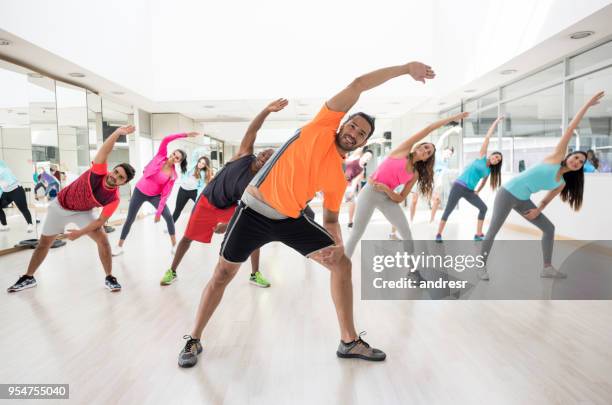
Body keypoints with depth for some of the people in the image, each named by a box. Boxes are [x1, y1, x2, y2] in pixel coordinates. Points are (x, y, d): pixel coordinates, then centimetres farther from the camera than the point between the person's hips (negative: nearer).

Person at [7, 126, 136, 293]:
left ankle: (109, 278, -2)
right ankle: (28, 278, 30)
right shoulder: (99, 171, -31)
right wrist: (117, 132, -62)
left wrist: (81, 233, -26)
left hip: (83, 212, 0)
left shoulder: (113, 199, -27)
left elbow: (101, 220, -19)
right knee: (43, 243, 10)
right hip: (60, 206, 0)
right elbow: (104, 152, -46)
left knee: (103, 240, -17)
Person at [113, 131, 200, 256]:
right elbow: (166, 140, -26)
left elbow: (165, 194, -14)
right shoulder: (161, 156, -12)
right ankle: (119, 246, 22)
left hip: (154, 195, 0)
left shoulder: (173, 175, -13)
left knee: (168, 217, -14)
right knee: (130, 219, 6)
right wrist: (185, 135, -33)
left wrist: (158, 212, -19)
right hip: (140, 192, 0)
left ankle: (174, 245, -1)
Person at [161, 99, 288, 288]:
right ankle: (172, 271, 27)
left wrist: (228, 225, -31)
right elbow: (251, 131, -31)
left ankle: (255, 274, 6)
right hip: (207, 201, 0)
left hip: (230, 207, 1)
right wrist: (267, 111, -44)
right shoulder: (245, 155, -20)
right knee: (188, 237, 6)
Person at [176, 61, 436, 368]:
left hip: (292, 219, 5)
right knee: (222, 275, 3)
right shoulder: (322, 127, -6)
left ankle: (349, 341, 11)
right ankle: (194, 341, 26)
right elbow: (358, 85, -9)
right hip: (254, 211, -4)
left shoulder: (339, 178, 4)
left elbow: (331, 218, 11)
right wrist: (405, 68, -4)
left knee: (342, 263, -2)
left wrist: (338, 245, -9)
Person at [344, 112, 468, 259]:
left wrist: (386, 190, -15)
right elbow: (429, 129, -2)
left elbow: (400, 198, 4)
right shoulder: (404, 149, -1)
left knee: (407, 233, 0)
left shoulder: (415, 174, 8)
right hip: (370, 192, -5)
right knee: (357, 233, -2)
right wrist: (453, 118, 3)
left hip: (388, 198, 5)